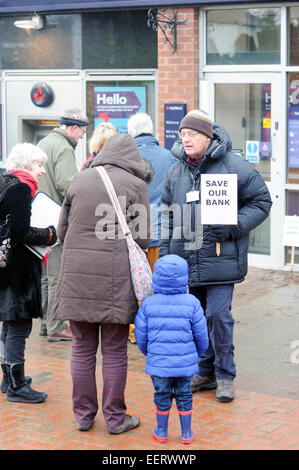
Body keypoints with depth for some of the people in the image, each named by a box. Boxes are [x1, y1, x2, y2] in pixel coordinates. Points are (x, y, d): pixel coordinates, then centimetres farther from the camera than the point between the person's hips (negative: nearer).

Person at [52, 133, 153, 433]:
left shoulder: (79, 181, 8)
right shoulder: (135, 185, -1)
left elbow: (62, 231, 13)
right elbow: (143, 239, -2)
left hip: (77, 276, 3)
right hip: (116, 279, -3)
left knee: (82, 347, 12)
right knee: (114, 351, 7)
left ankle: (83, 414, 20)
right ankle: (115, 418, 15)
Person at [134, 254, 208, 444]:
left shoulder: (148, 303, -8)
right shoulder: (191, 303, -10)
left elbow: (141, 336, -1)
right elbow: (201, 335, -3)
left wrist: (149, 353, 19)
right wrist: (199, 352, 18)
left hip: (158, 362, 0)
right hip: (185, 362, 0)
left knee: (162, 396, 15)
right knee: (184, 395, 14)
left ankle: (162, 432, 27)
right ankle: (186, 433, 24)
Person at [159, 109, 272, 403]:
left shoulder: (234, 167, -7)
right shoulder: (176, 171, 10)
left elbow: (261, 202, -2)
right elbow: (168, 212, 19)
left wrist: (233, 227, -15)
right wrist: (165, 249, 13)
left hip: (221, 258, -5)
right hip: (188, 258, 5)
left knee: (218, 315, -9)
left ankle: (225, 375, 7)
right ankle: (204, 372, 25)